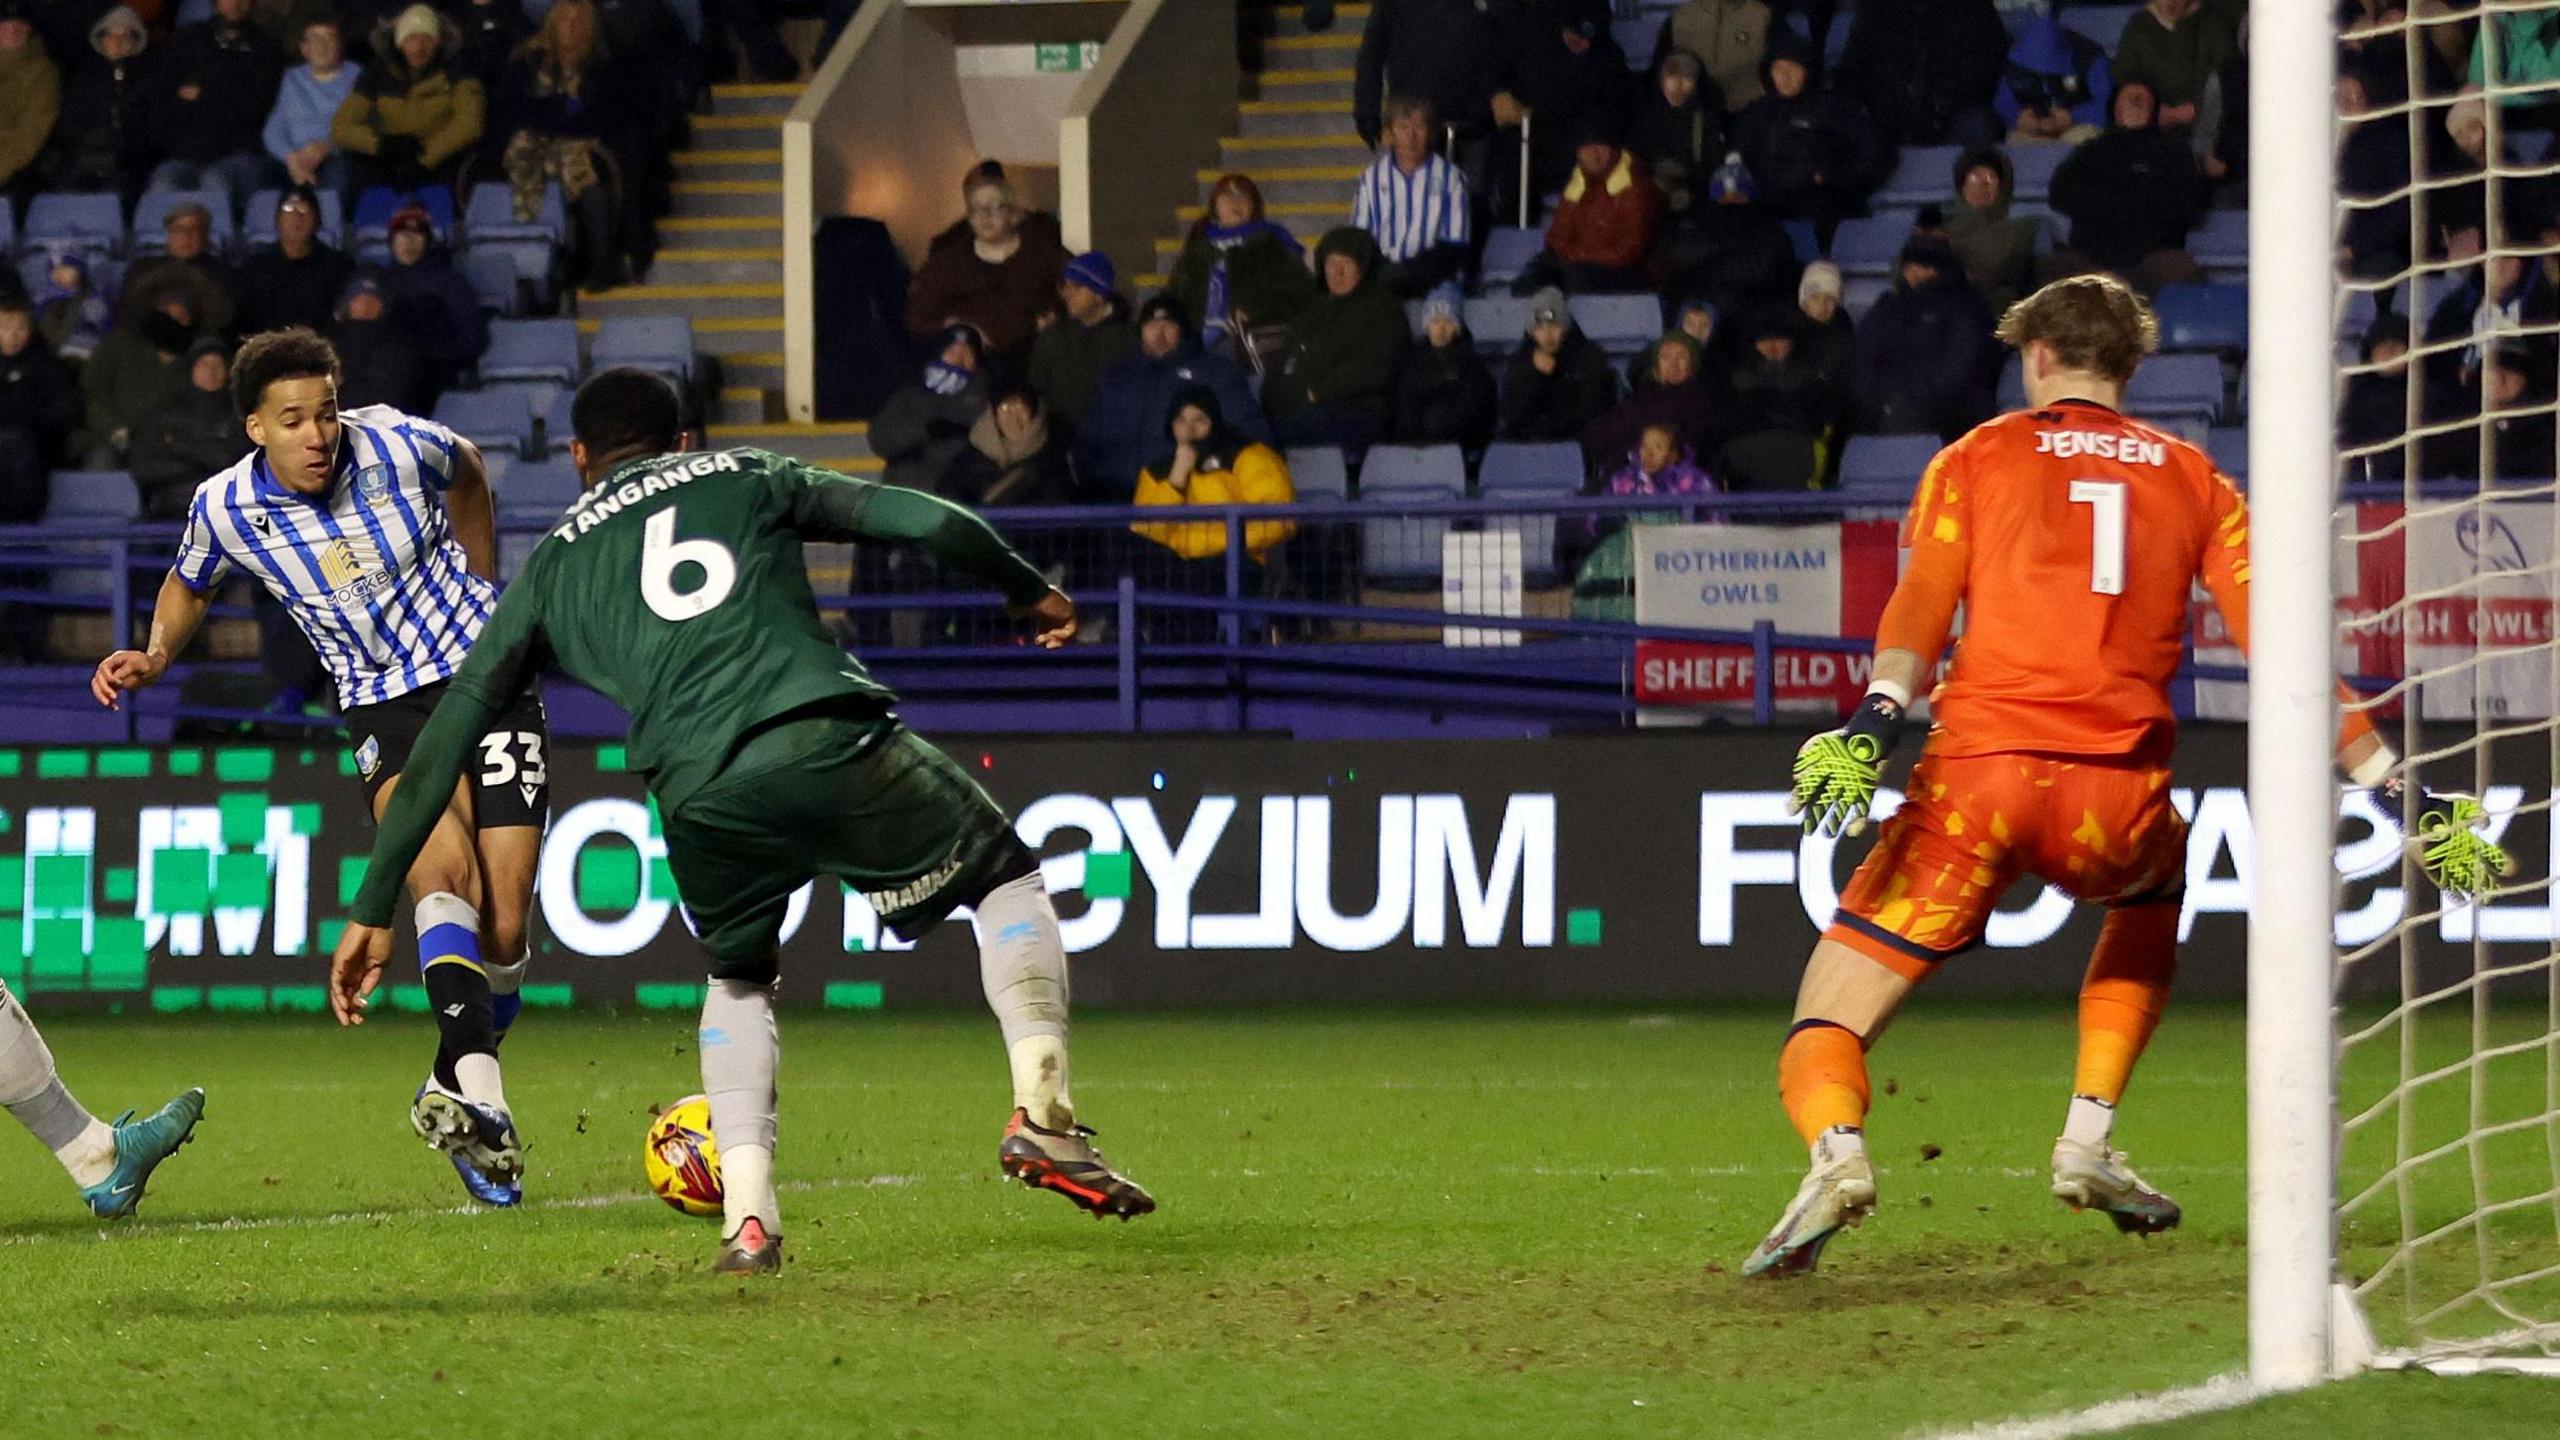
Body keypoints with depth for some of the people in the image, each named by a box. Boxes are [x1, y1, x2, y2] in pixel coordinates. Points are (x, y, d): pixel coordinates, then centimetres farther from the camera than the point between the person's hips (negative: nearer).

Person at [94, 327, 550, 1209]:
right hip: (384, 708, 0)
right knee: (445, 875, -30)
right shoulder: (227, 508, -10)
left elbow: (467, 475, 12)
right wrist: (156, 655, -4)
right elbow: (189, 585, 15)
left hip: (486, 680, 0)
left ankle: (463, 1082, 21)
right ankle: (476, 1094, -46)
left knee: (502, 931, -5)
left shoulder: (401, 448, -14)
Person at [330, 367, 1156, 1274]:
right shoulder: (746, 479, 26)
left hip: (698, 800, 2)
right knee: (1009, 880, 21)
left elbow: (443, 741, 25)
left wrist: (372, 910, 29)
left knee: (739, 980, 30)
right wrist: (1030, 592, 35)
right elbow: (933, 523, 16)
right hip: (828, 742, -2)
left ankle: (747, 1214, 11)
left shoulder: (551, 565, 28)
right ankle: (1041, 1112, 0)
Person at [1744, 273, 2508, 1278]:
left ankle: (1835, 1148, -34)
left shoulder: (1977, 459, 15)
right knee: (2153, 892, 39)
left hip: (1977, 777, -2)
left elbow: (1920, 605, -3)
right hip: (2116, 798, 2)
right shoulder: (2195, 482, 19)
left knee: (1822, 1038, 1)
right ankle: (2088, 1142, 24)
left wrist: (1873, 723, -17)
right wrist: (2397, 792, 12)